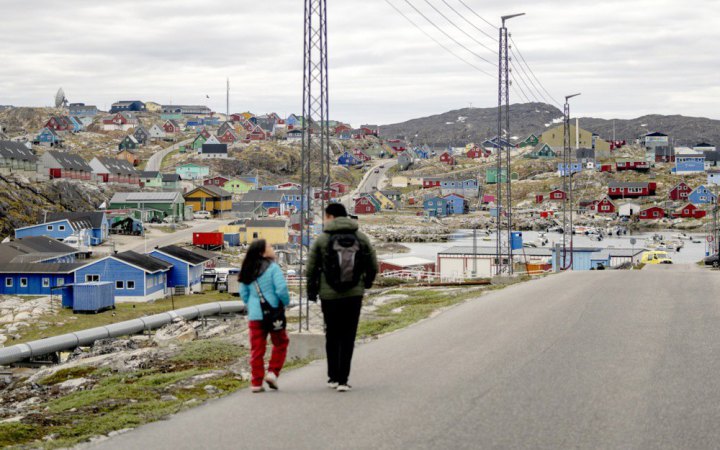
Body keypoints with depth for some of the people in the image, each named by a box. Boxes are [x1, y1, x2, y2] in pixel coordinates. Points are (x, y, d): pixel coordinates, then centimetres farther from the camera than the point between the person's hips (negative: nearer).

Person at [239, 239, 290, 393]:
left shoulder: (248, 271, 8)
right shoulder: (273, 268, -11)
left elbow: (243, 293, 11)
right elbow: (281, 289, -18)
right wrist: (286, 302, -1)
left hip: (254, 315, 5)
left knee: (257, 348, 8)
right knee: (281, 343, 15)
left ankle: (256, 383, 7)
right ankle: (273, 372, 4)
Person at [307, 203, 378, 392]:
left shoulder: (322, 239, -4)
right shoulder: (361, 238, 2)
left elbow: (311, 269, -2)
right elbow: (373, 266, 5)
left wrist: (311, 292, 12)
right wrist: (366, 283, 24)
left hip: (329, 296, -1)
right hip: (354, 295, 1)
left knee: (332, 336, 14)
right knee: (348, 337, 4)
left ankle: (333, 377, 17)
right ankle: (343, 379, -2)